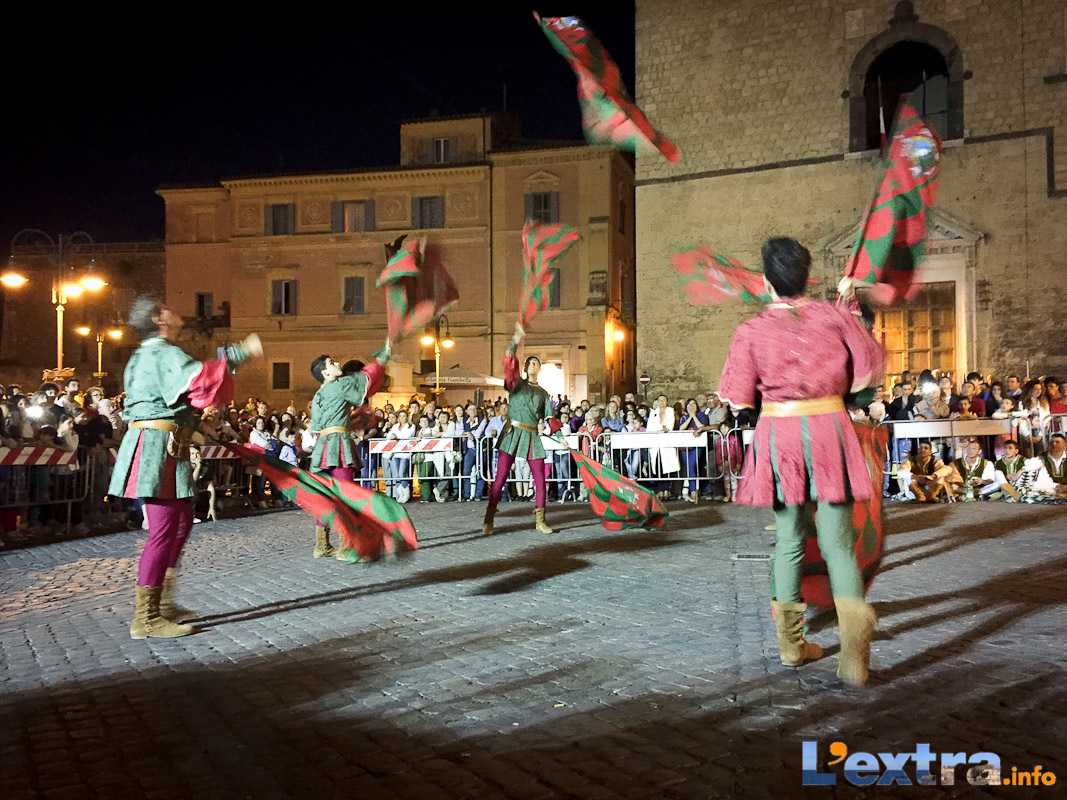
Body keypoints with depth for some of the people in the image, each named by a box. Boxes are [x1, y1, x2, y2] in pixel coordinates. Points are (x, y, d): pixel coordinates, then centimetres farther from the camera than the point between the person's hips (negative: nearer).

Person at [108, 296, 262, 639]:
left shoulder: (146, 354, 21)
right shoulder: (164, 353, -12)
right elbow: (200, 378, -30)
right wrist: (241, 353, -23)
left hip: (159, 446, 11)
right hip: (160, 447, -11)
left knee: (181, 523, 18)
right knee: (163, 531, -8)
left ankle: (163, 603, 25)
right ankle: (146, 619, -3)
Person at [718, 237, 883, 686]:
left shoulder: (751, 332, -4)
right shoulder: (835, 316, -2)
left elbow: (738, 400, -2)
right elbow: (871, 368, 5)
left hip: (777, 435, 0)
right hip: (829, 430, 0)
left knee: (789, 541, 14)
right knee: (838, 544, 4)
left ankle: (791, 644, 22)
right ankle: (854, 653, -13)